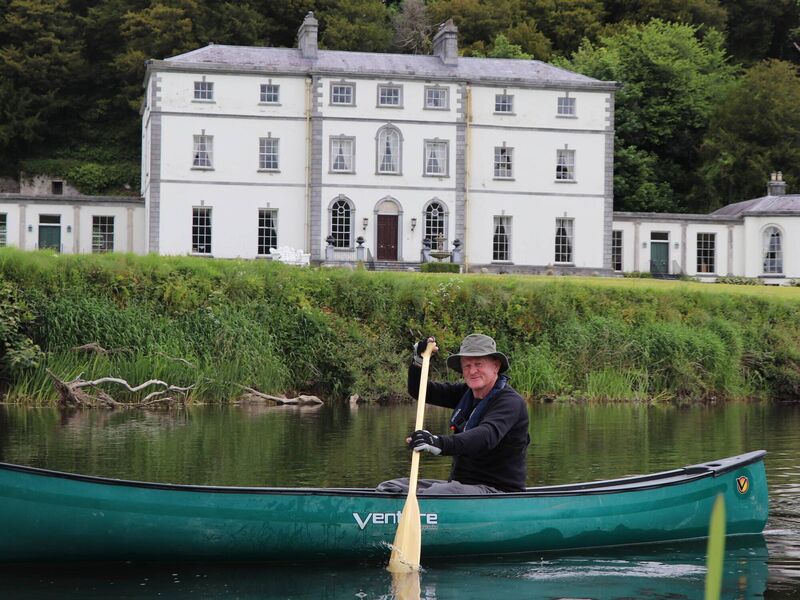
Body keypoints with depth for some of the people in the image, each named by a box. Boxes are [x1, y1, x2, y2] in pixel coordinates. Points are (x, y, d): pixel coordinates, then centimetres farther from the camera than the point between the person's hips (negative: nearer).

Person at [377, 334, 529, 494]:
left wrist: (441, 444, -51)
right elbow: (419, 391, 18)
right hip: (461, 484, 8)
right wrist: (419, 360, -4)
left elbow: (488, 435, -35)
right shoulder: (465, 393, 12)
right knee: (389, 488, -2)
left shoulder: (511, 401, -15)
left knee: (436, 494, -36)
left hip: (499, 492, -8)